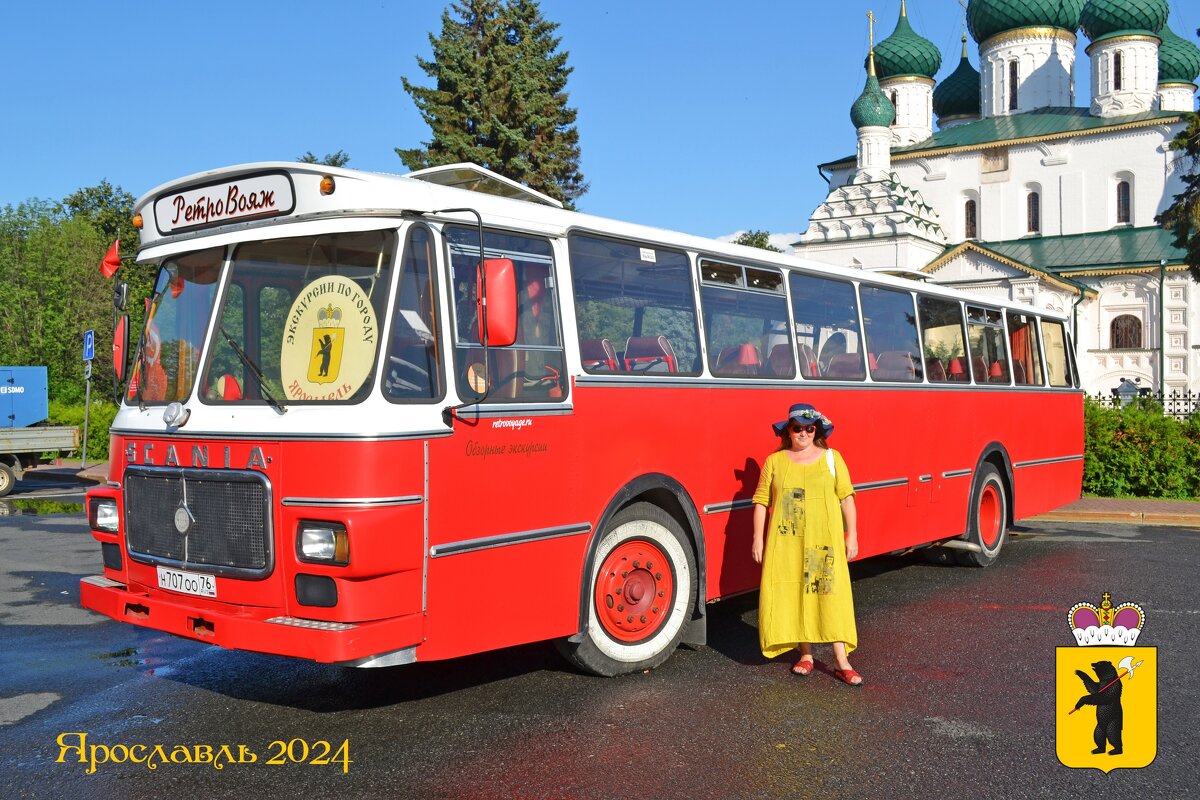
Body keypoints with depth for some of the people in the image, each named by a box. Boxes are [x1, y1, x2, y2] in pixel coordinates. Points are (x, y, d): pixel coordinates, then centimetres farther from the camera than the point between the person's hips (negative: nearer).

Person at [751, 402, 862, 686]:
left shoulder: (831, 458, 6)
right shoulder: (774, 461, 6)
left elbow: (846, 498, 4)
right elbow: (761, 501, 5)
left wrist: (852, 535, -1)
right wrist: (758, 539, 1)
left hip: (825, 541, -1)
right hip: (786, 543, 1)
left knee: (832, 595, -4)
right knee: (795, 596, 5)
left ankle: (842, 661, -1)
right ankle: (806, 655, 18)